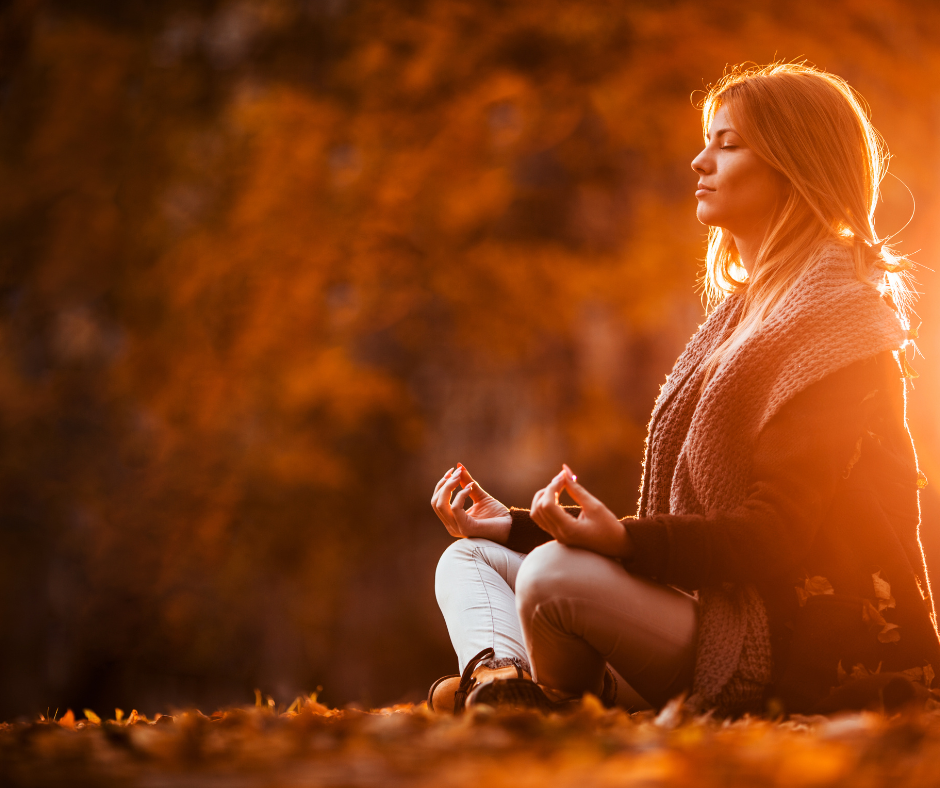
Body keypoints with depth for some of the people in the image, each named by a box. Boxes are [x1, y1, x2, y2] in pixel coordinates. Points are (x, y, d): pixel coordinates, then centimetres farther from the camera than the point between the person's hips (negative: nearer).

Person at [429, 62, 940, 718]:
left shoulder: (835, 314, -10)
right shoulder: (742, 312, 19)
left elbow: (775, 534, -19)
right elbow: (681, 512, 18)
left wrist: (628, 540, -34)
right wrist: (520, 526, 11)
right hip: (722, 612, 10)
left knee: (558, 577, -31)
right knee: (470, 559, 7)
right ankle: (497, 679, -25)